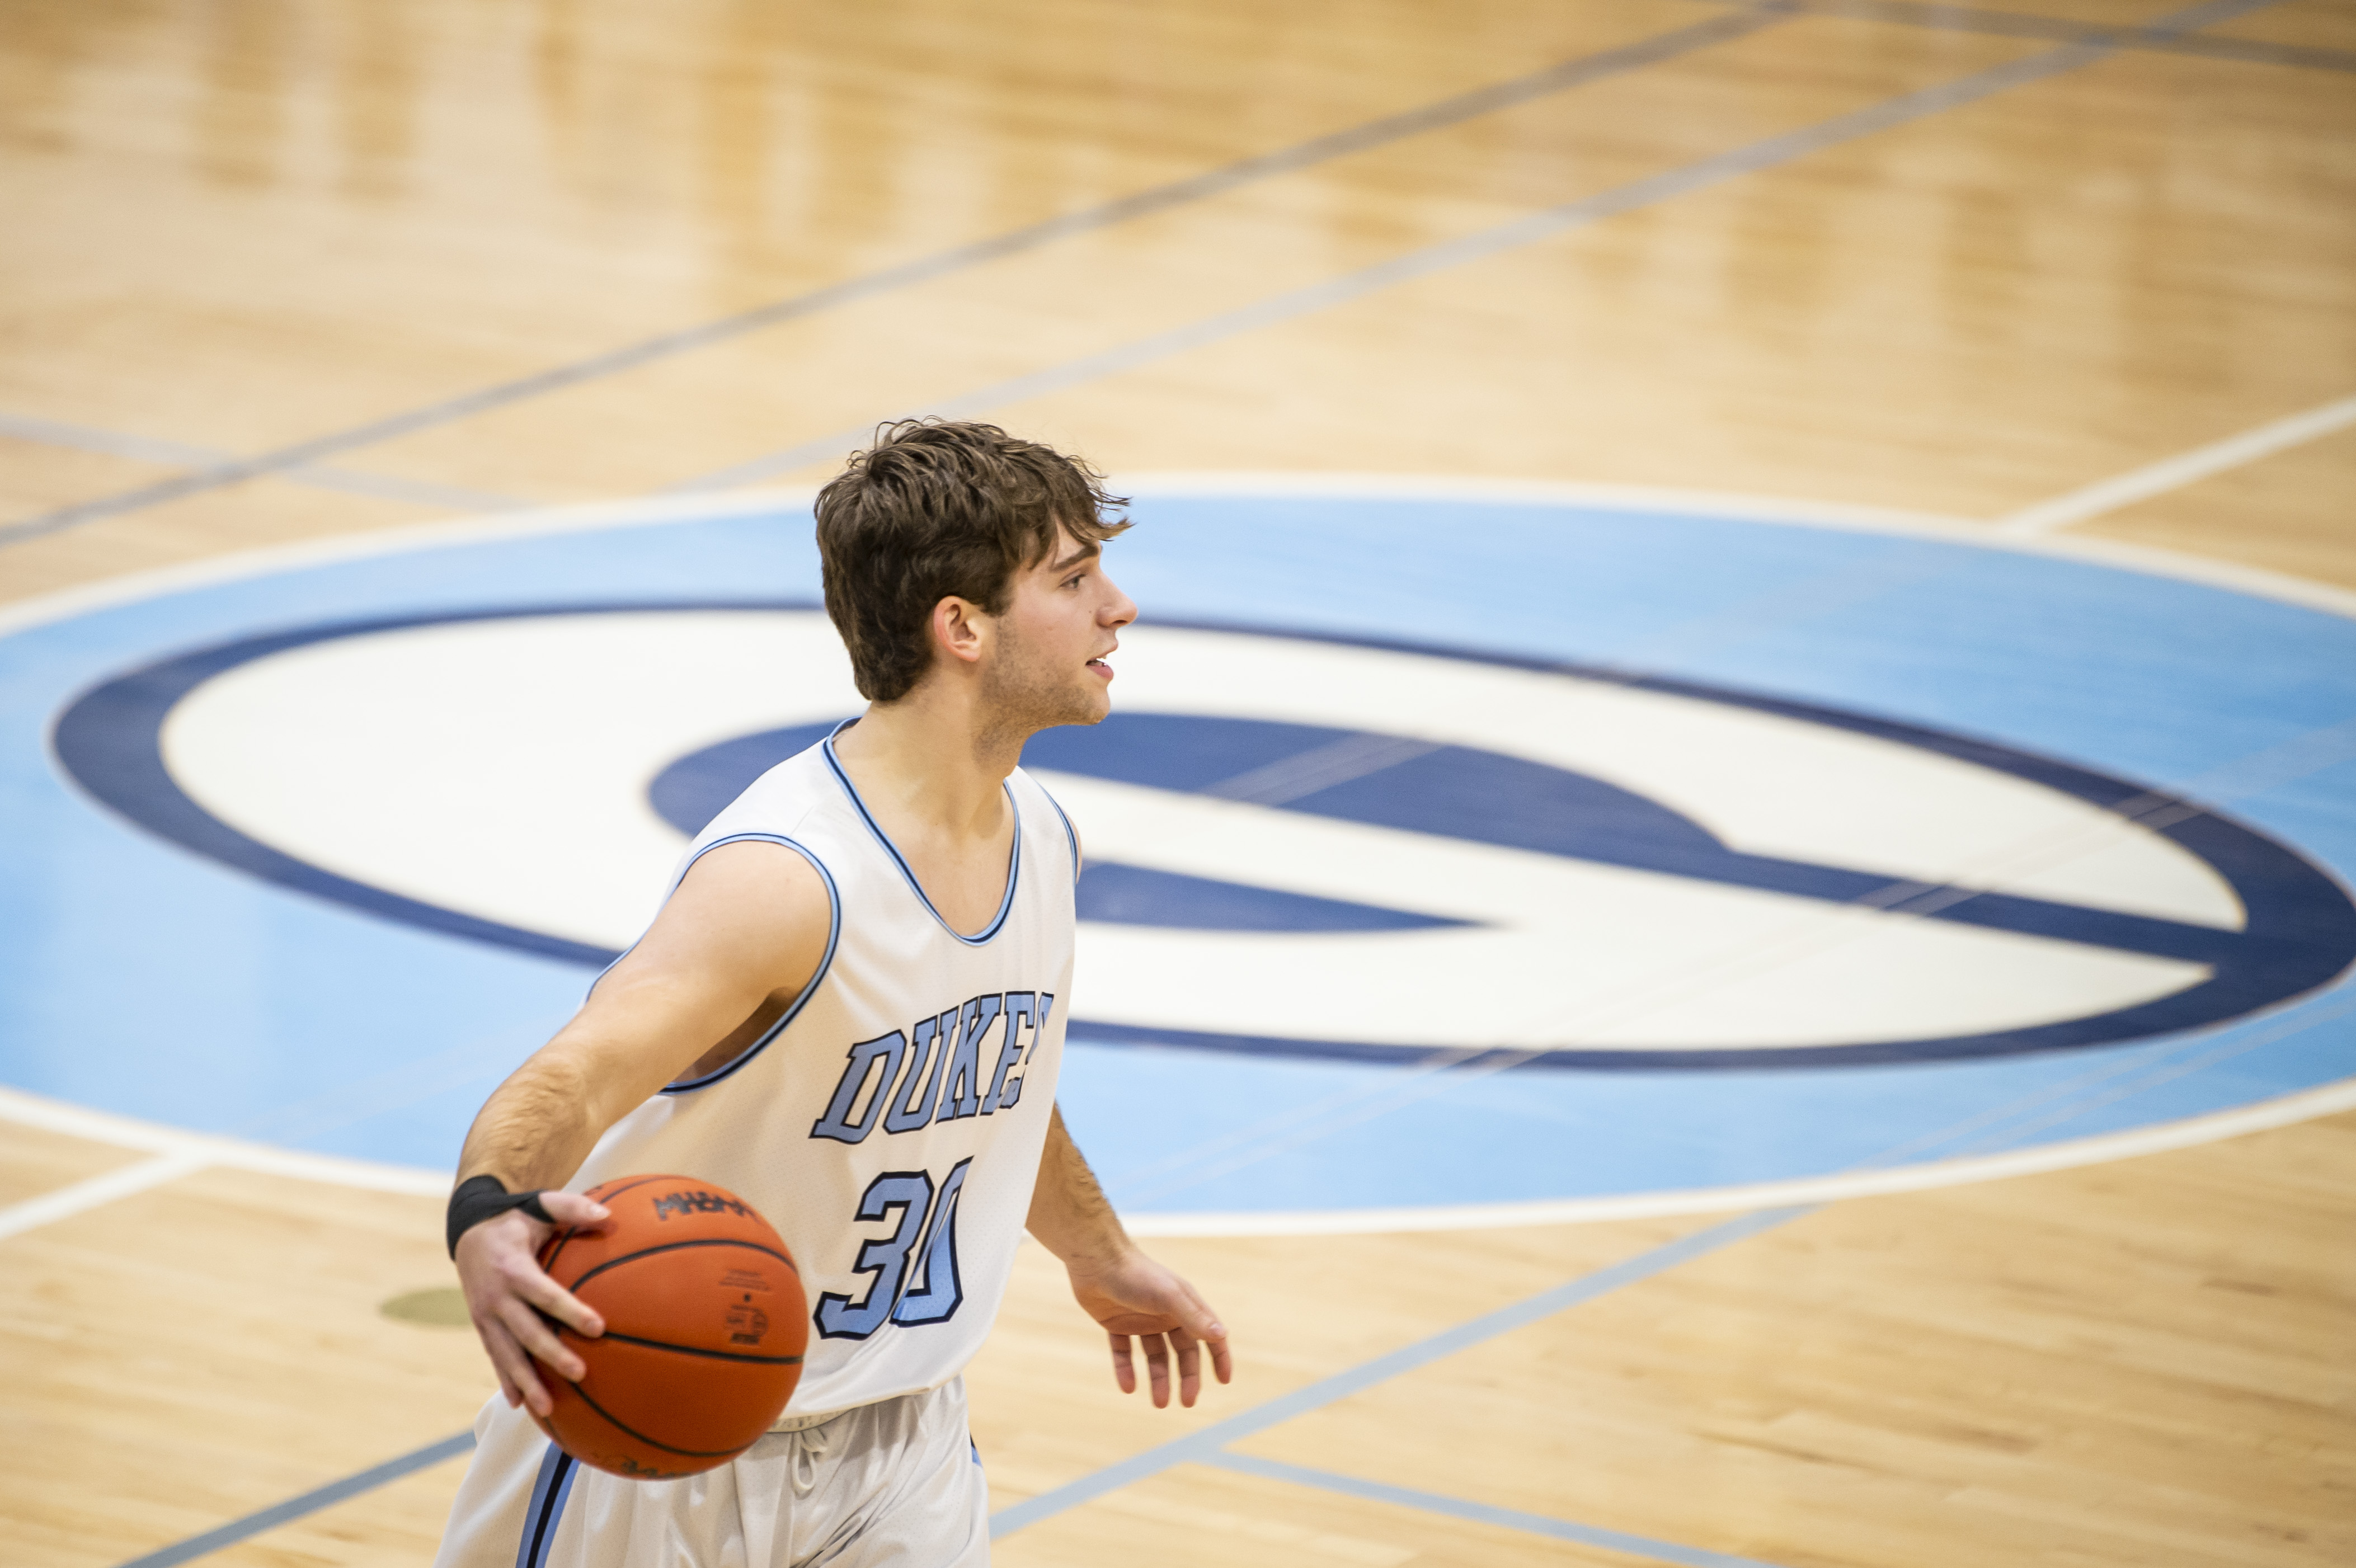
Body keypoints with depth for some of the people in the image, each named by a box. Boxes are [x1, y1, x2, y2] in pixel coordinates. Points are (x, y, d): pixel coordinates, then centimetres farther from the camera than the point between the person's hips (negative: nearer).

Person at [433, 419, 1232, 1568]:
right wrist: (493, 1220, -60)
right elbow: (567, 1084, -39)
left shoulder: (1038, 843, 0)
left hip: (898, 1444, 6)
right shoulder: (787, 880, -27)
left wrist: (1100, 1257, 35)